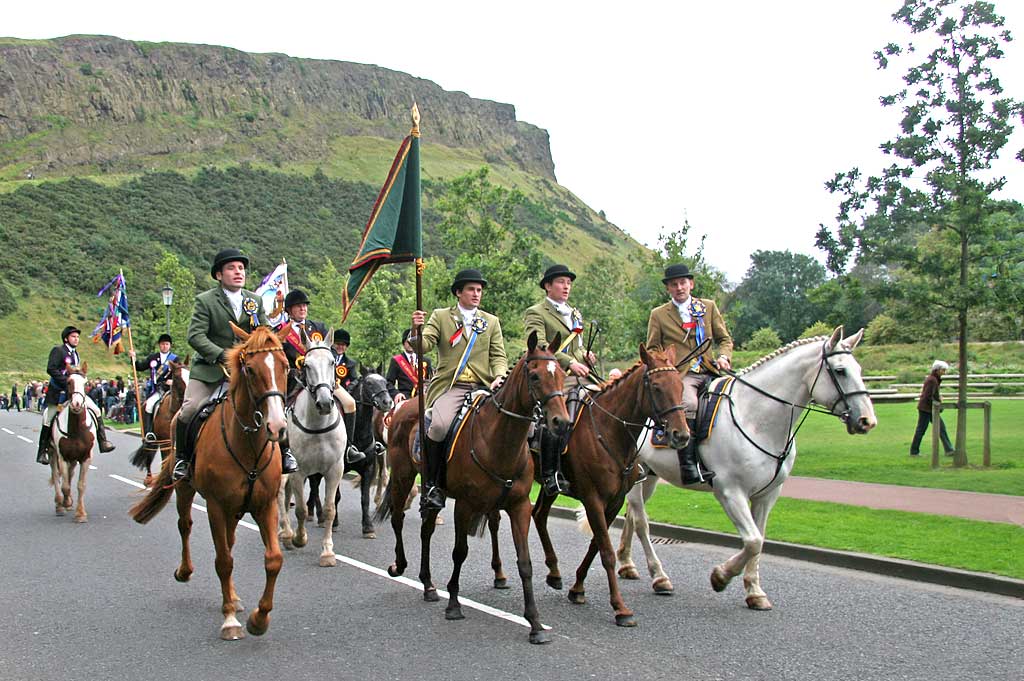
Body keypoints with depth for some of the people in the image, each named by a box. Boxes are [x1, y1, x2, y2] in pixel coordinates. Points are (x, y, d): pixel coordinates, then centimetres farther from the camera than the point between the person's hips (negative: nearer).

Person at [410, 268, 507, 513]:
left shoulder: (492, 322, 20)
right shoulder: (440, 316, 13)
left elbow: (498, 355, 14)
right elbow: (423, 346, 2)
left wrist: (499, 376, -8)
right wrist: (416, 331, -21)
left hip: (483, 387, 3)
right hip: (450, 387, -3)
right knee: (440, 425, -30)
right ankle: (431, 485, -13)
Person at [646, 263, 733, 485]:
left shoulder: (709, 307, 18)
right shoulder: (658, 315, 12)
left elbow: (724, 338, 19)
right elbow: (652, 350, 13)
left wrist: (724, 357, -3)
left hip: (709, 373, 4)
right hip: (680, 375, -4)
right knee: (688, 404, -35)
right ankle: (688, 466, -38)